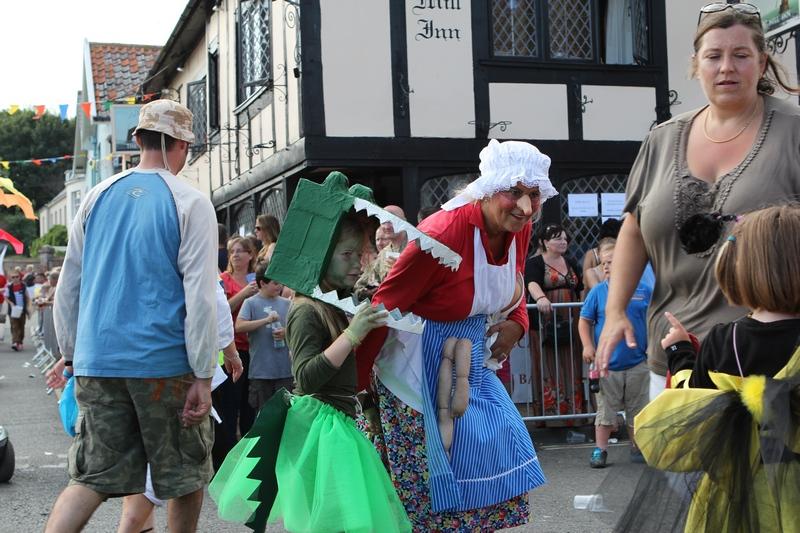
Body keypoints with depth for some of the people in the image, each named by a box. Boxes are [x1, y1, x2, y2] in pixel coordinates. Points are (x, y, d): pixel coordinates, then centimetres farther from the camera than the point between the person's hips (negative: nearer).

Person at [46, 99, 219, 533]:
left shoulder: (98, 196, 8)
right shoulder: (190, 203, -6)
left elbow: (68, 285, 11)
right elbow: (200, 296, -11)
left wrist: (71, 353, 20)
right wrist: (203, 377, -8)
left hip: (96, 362, 4)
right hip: (164, 363, -4)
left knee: (91, 478, 9)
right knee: (185, 476, 13)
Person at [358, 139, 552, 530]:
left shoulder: (519, 228, -4)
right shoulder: (443, 233, -27)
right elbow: (384, 307, -22)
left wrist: (517, 323, -5)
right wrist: (352, 385, -18)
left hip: (471, 363, 8)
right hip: (421, 366, -7)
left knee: (494, 447, 10)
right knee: (430, 471, -1)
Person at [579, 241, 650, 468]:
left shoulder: (644, 290, -1)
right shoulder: (598, 291, -2)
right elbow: (585, 320, 3)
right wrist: (587, 346, -8)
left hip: (637, 364, 1)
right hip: (607, 363, -1)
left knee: (637, 409, 11)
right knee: (605, 409, 4)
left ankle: (637, 448, 24)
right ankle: (600, 450, 9)